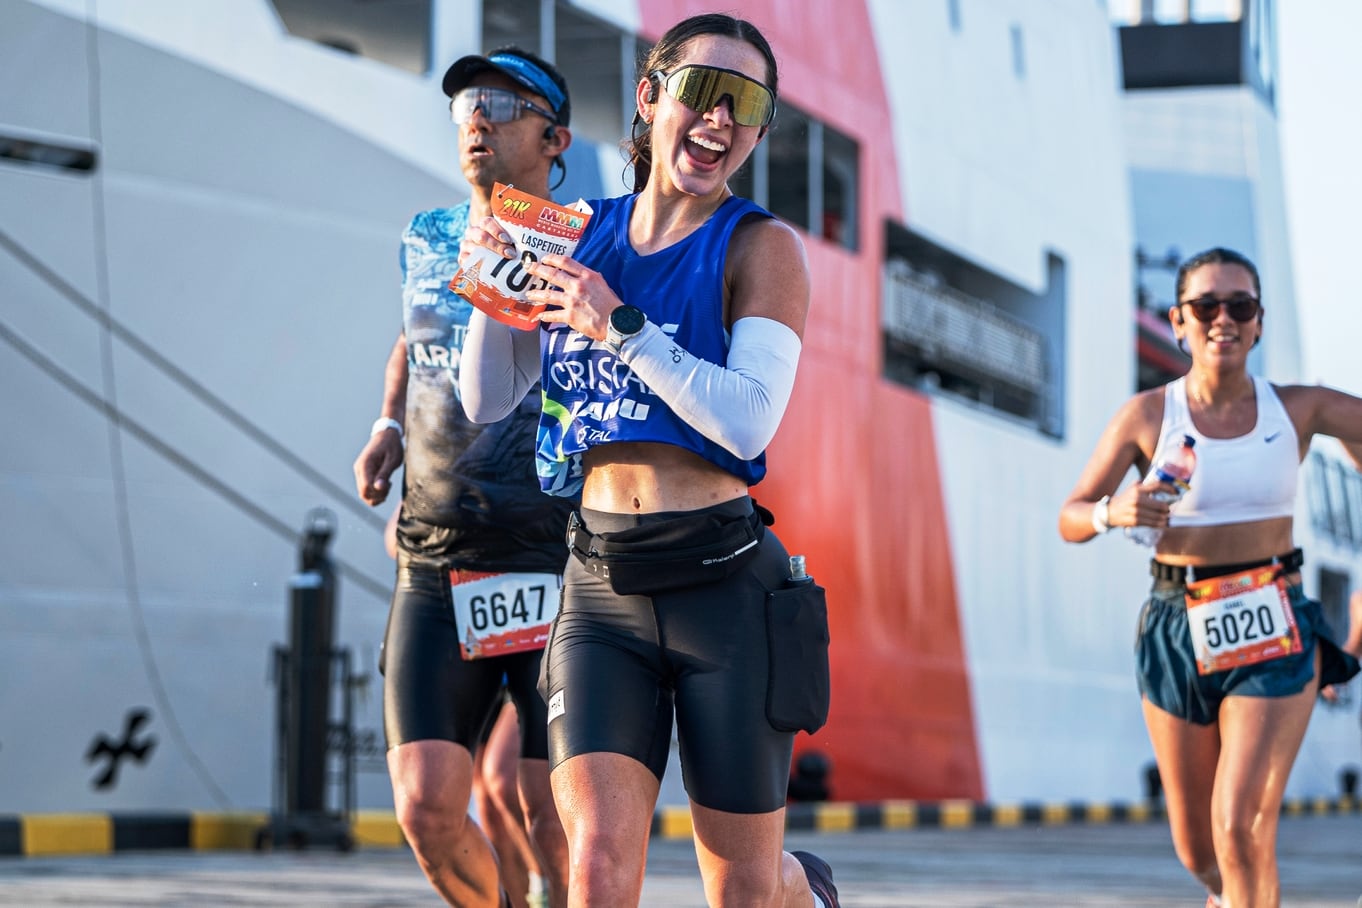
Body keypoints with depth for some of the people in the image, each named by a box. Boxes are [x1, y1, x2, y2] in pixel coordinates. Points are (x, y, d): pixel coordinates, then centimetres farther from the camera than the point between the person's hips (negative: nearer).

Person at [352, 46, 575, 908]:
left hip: (560, 573, -3)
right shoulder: (425, 241, 10)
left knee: (554, 823, -7)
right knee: (429, 811, -9)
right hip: (438, 576, 3)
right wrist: (388, 428, 15)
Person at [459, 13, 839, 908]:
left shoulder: (762, 247, -3)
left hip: (722, 588, -3)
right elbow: (488, 399, 14)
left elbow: (748, 421, -15)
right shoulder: (579, 239, 10)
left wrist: (621, 326, -18)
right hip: (602, 589, 3)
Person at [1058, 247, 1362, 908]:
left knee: (1240, 826, -19)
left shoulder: (1297, 409, 0)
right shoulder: (1147, 416, -3)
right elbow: (1070, 519, -1)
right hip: (1177, 633, 1)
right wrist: (1113, 512, -23)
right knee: (1196, 850, 12)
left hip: (1274, 635, -1)